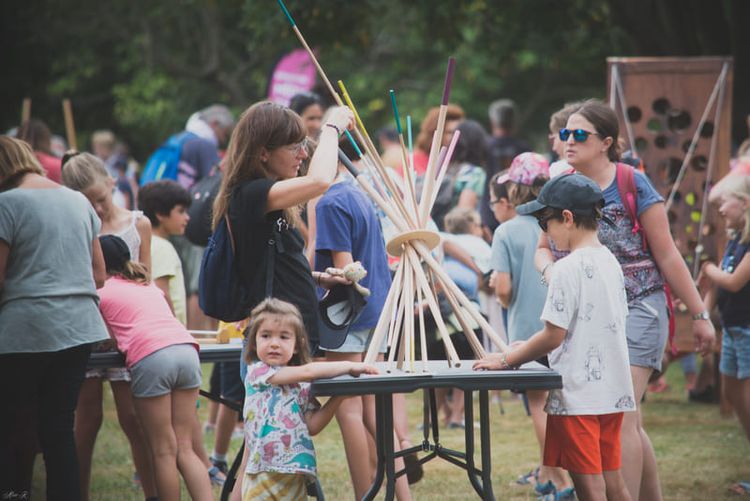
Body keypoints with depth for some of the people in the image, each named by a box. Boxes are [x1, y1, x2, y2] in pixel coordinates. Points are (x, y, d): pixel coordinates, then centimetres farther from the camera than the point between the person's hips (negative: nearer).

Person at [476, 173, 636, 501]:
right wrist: (531, 348, 18)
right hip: (613, 391, 8)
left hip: (578, 393, -8)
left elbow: (554, 336, -17)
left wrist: (507, 360, -4)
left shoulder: (567, 269, -15)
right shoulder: (610, 262, 10)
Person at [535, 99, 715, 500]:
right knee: (626, 422, 12)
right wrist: (548, 270, -7)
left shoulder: (633, 185, -8)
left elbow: (667, 256, -5)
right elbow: (543, 248, 18)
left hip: (637, 309, -5)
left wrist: (699, 315, -3)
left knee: (620, 417, -15)